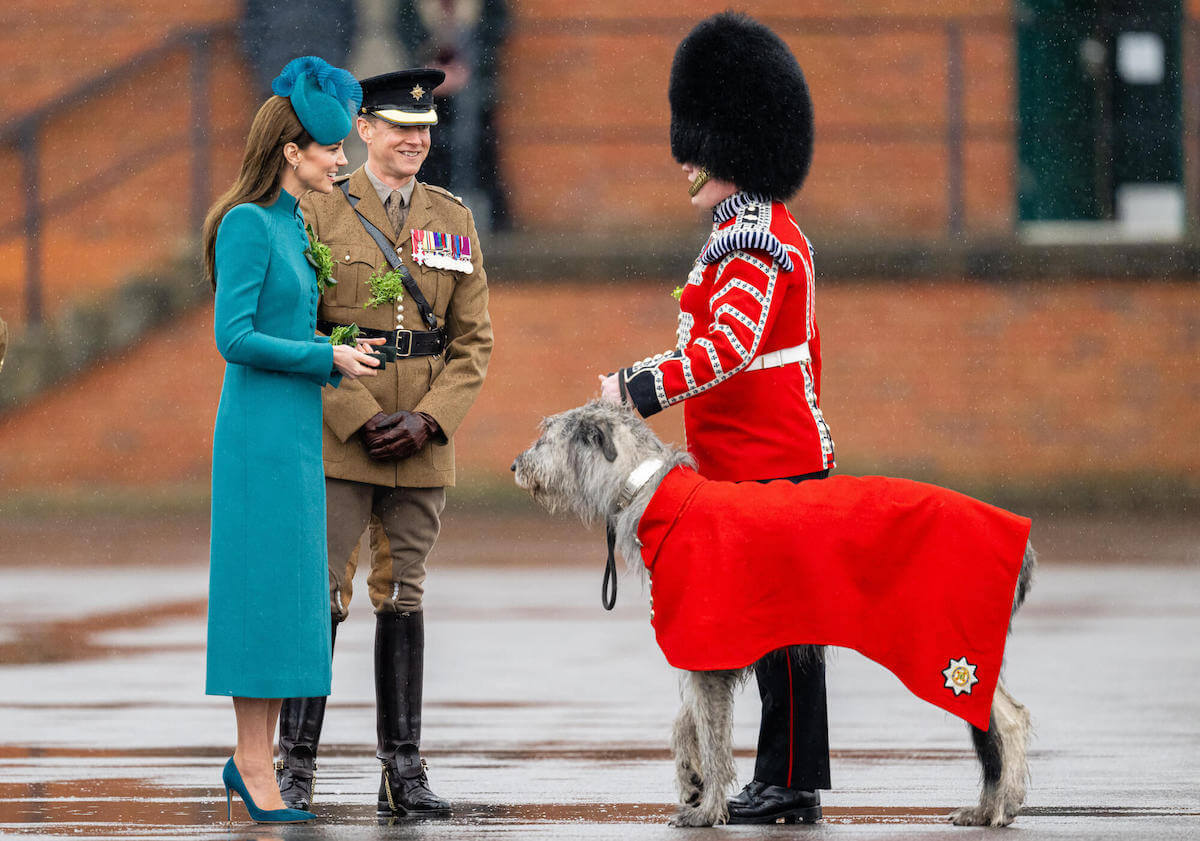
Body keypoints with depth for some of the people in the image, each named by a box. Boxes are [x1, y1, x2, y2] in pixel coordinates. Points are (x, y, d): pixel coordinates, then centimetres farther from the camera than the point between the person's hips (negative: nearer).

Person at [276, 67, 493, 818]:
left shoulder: (453, 221, 9)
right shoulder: (320, 213, -1)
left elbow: (474, 341, 8)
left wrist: (426, 420, -7)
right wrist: (360, 420, -13)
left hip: (423, 445, 3)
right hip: (338, 440, -3)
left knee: (403, 598, 7)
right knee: (322, 597, -6)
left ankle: (403, 770, 10)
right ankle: (296, 767, -2)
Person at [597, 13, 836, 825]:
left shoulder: (752, 243, -17)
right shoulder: (774, 232, 17)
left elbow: (726, 348, -27)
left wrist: (640, 393, -27)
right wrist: (642, 371, 17)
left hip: (768, 466, -10)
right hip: (782, 455, 10)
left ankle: (792, 783, -3)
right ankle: (786, 780, 14)